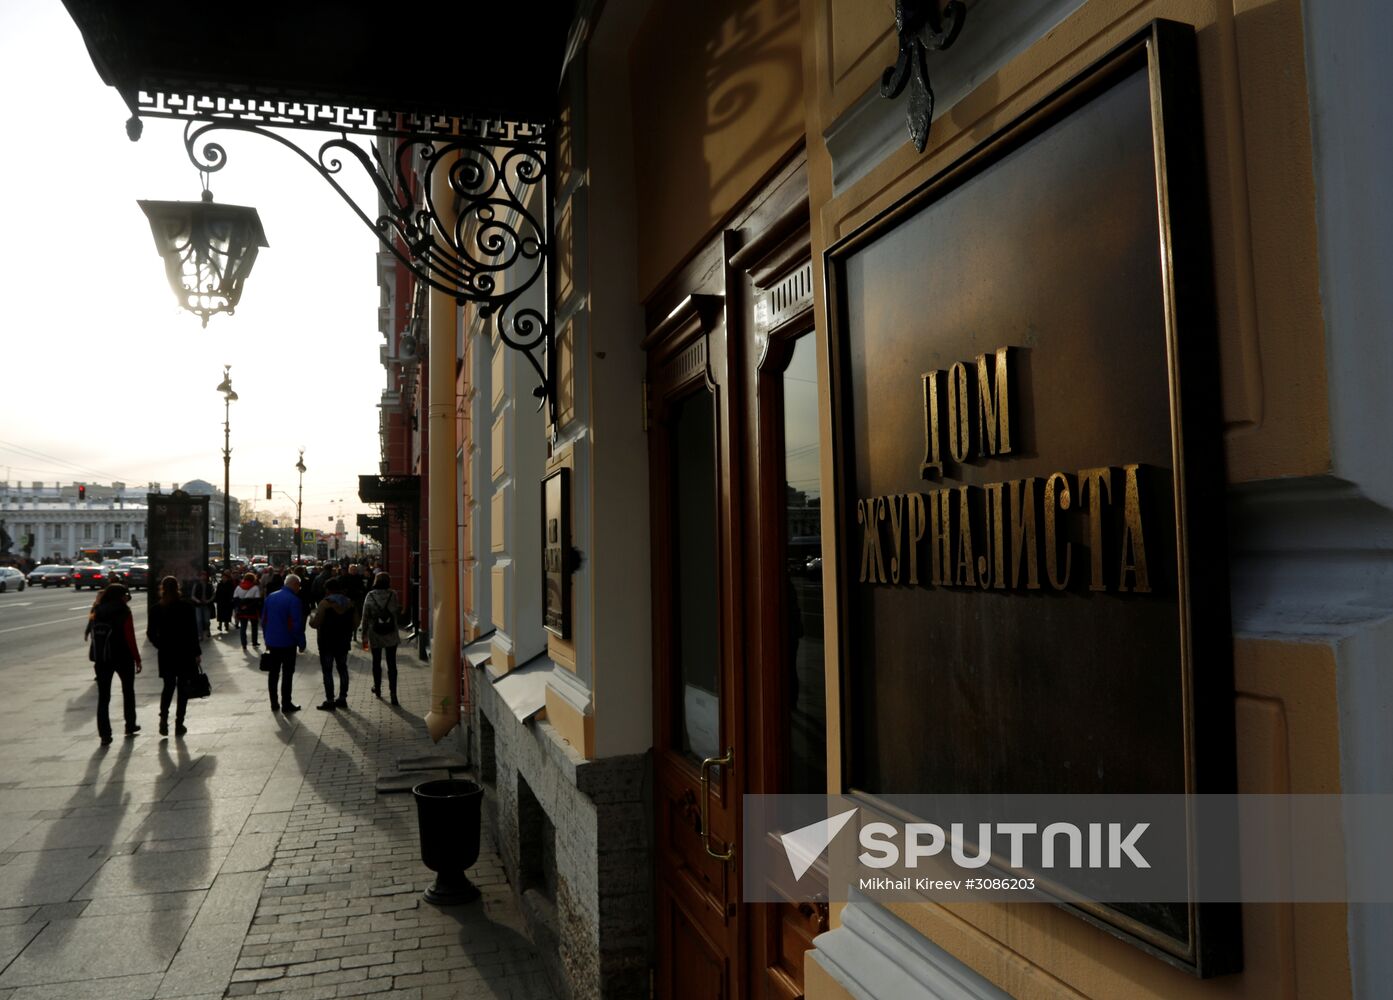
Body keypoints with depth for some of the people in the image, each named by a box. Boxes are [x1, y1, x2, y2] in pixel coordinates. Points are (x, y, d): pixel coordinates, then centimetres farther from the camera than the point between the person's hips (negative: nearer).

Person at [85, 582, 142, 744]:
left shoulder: (96, 612, 4)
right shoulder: (123, 613, -10)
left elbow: (91, 634, 9)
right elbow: (130, 638, -13)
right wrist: (137, 659, -7)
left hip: (101, 658, 3)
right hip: (123, 658, -3)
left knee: (103, 696, 4)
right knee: (128, 691, 17)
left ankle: (104, 734, 0)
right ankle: (130, 726, 23)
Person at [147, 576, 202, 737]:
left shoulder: (156, 609, -2)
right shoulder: (187, 607, -9)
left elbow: (151, 633, -1)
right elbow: (193, 632, -8)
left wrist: (161, 647, 15)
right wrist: (197, 652, 0)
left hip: (165, 654, 2)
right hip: (185, 653, -2)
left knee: (168, 686, 15)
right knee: (182, 688, 6)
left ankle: (164, 718, -5)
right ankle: (179, 724, 6)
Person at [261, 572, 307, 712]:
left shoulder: (270, 598, 7)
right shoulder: (293, 600, -15)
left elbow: (263, 620, 12)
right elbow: (297, 624, -18)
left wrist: (267, 639, 19)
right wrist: (301, 643, -8)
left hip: (272, 642, 6)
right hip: (287, 643, -6)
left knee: (273, 673, 13)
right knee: (287, 673, 1)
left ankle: (274, 704, 19)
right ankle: (286, 704, 4)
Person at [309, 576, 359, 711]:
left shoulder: (325, 603, -13)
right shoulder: (350, 603, 3)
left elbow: (314, 624, -17)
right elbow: (355, 624, 4)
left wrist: (313, 614, 2)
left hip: (327, 643, -5)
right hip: (343, 642, 5)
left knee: (327, 671, 0)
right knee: (342, 669, 15)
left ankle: (330, 701, 1)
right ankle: (342, 698, 19)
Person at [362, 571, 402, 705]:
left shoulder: (370, 596, -6)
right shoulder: (392, 594, -8)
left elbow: (365, 616, -3)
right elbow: (398, 611, 1)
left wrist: (364, 634, 4)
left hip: (375, 635, 1)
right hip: (391, 635, 0)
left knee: (376, 662, 17)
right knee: (391, 664, 1)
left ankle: (377, 688, 31)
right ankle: (393, 693, -6)